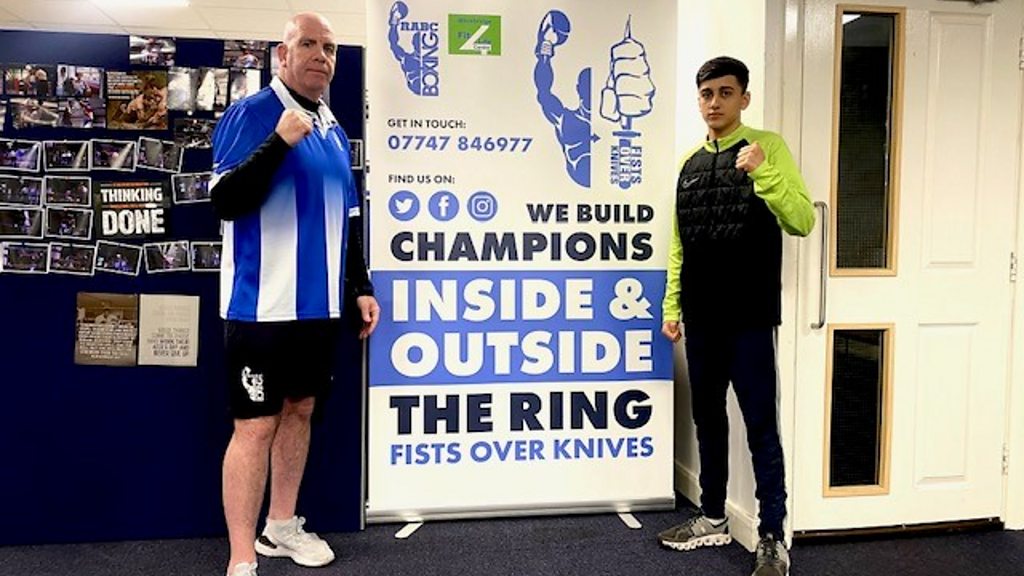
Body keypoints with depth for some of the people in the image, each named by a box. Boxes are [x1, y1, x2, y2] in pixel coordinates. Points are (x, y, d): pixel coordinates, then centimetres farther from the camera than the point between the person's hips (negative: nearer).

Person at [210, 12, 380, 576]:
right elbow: (225, 201, -16)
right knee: (255, 425, -5)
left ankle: (281, 525, 32)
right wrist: (279, 142, -23)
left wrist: (361, 288, 15)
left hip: (319, 304, 7)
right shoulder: (250, 114, -6)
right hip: (262, 305, -7)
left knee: (299, 409, 16)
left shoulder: (333, 129, 15)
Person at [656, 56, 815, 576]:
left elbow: (802, 222, -13)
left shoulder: (768, 147, -3)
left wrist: (763, 172, -25)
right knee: (708, 417, 14)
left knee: (760, 425, -1)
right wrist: (671, 306, 11)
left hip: (749, 317, -5)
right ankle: (713, 518, 29)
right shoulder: (689, 162, 12)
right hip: (702, 317, 6)